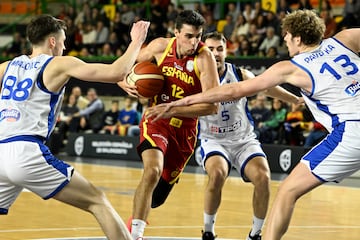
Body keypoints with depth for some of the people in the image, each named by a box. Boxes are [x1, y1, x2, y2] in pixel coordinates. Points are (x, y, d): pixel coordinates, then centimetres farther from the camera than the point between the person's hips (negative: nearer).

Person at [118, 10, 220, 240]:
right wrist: (126, 83, -15)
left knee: (156, 196, 11)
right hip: (156, 121, -1)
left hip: (184, 129, 1)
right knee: (153, 170, -30)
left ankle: (136, 221, 44)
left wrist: (172, 109, -30)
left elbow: (212, 105, -23)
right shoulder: (161, 46, -8)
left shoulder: (205, 58, -16)